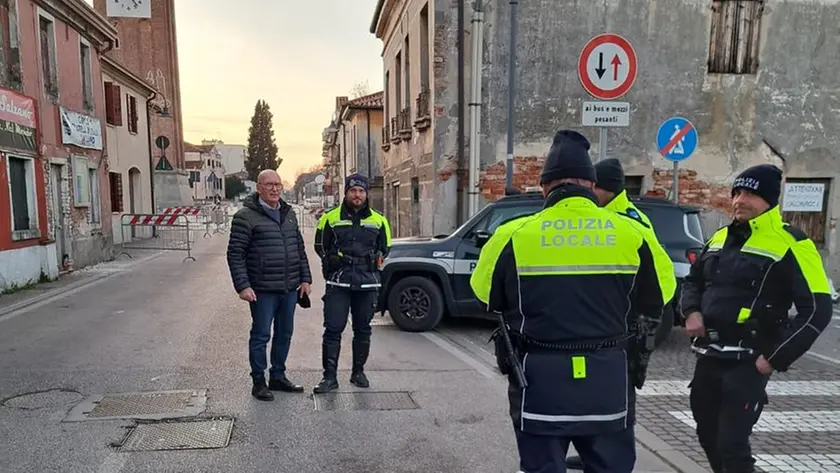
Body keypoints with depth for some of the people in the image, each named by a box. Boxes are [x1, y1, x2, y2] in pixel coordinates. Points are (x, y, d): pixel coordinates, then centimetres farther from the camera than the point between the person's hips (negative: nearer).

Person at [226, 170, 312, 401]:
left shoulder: (289, 213, 13)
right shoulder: (246, 216, -7)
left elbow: (300, 248, 17)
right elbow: (235, 253, -10)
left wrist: (305, 278, 11)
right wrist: (242, 285, -16)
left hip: (290, 288, 6)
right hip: (263, 290, -6)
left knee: (284, 334, 14)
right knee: (261, 335, 3)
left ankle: (278, 376, 29)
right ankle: (259, 382, 16)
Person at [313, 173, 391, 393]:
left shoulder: (378, 220, 8)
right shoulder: (331, 218, 4)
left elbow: (385, 247, 17)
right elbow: (320, 245, 13)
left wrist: (375, 260, 4)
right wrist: (330, 260, 2)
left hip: (368, 283, 2)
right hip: (338, 283, -2)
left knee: (363, 330, 11)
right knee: (333, 329, -4)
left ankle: (358, 372, 25)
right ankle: (330, 376, 3)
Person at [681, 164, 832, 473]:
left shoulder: (790, 245, -10)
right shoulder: (720, 238, 11)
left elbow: (817, 310, -13)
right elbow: (693, 280, 22)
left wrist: (777, 359, -15)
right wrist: (692, 311, 1)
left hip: (748, 361, -7)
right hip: (708, 355, 7)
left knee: (732, 443, -6)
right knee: (708, 433, 19)